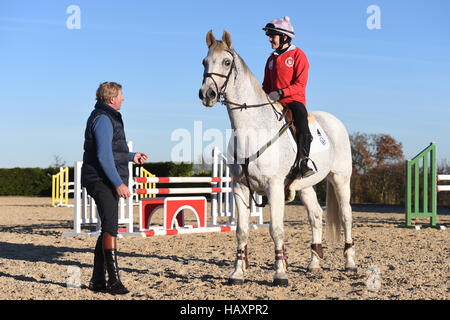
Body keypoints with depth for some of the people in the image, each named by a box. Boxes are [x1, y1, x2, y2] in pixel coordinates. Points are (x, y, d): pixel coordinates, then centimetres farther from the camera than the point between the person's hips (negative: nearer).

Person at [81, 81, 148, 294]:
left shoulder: (108, 117, 20)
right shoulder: (103, 119, -14)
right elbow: (103, 156, -22)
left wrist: (131, 157, 24)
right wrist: (118, 183, -26)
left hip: (107, 183, 11)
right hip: (102, 181, -11)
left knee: (108, 229, 12)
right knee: (110, 228, -13)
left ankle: (98, 280, 16)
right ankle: (114, 281, -13)